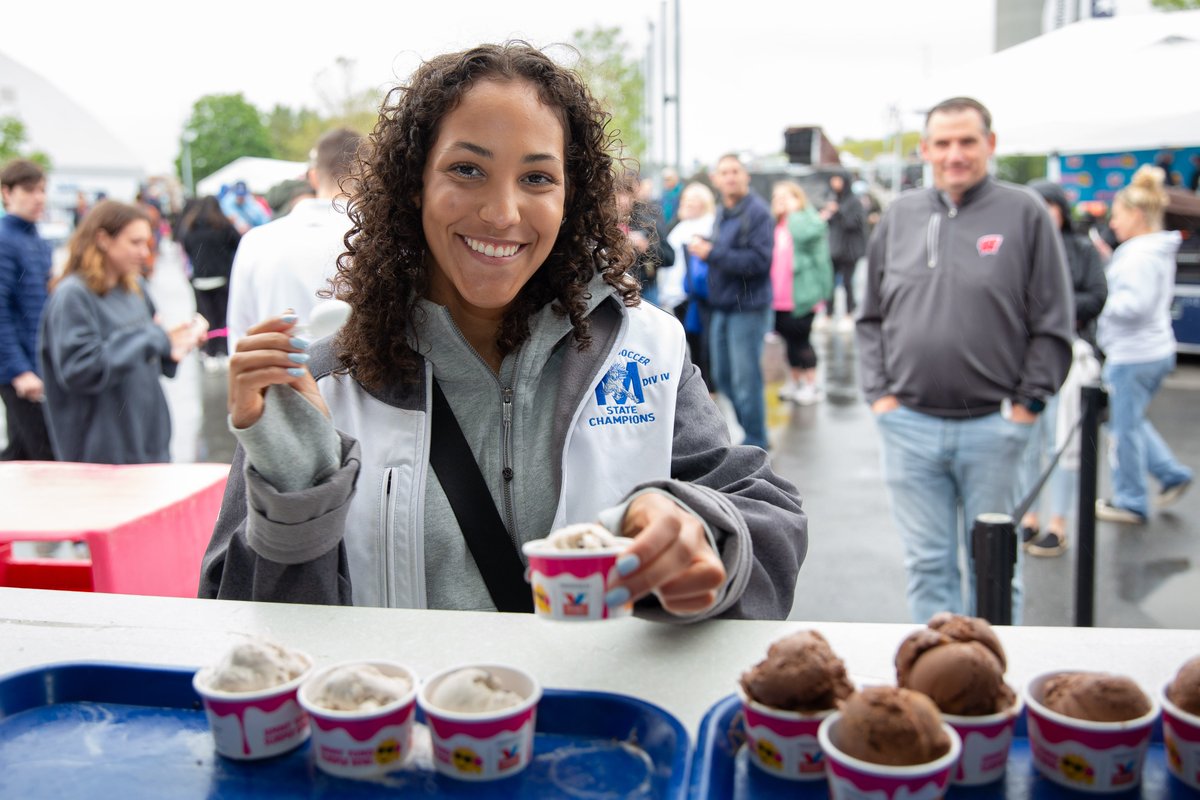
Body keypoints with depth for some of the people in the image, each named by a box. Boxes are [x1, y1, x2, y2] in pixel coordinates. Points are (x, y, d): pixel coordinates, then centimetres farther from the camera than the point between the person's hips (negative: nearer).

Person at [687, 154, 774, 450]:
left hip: (748, 307, -8)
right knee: (723, 377, 13)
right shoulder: (721, 213, 13)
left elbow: (758, 260, -21)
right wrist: (703, 246, 0)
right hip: (721, 306, 8)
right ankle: (744, 431, 29)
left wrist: (712, 253, -20)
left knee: (745, 380, -2)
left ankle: (754, 445, 12)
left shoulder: (757, 212, -12)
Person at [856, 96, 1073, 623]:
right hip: (908, 426, 3)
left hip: (992, 427, -2)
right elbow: (871, 317, 13)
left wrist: (1026, 405, -6)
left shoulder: (1024, 213, -1)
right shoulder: (900, 216, 9)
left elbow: (1053, 326, -1)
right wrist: (878, 392, 3)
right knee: (928, 564, 11)